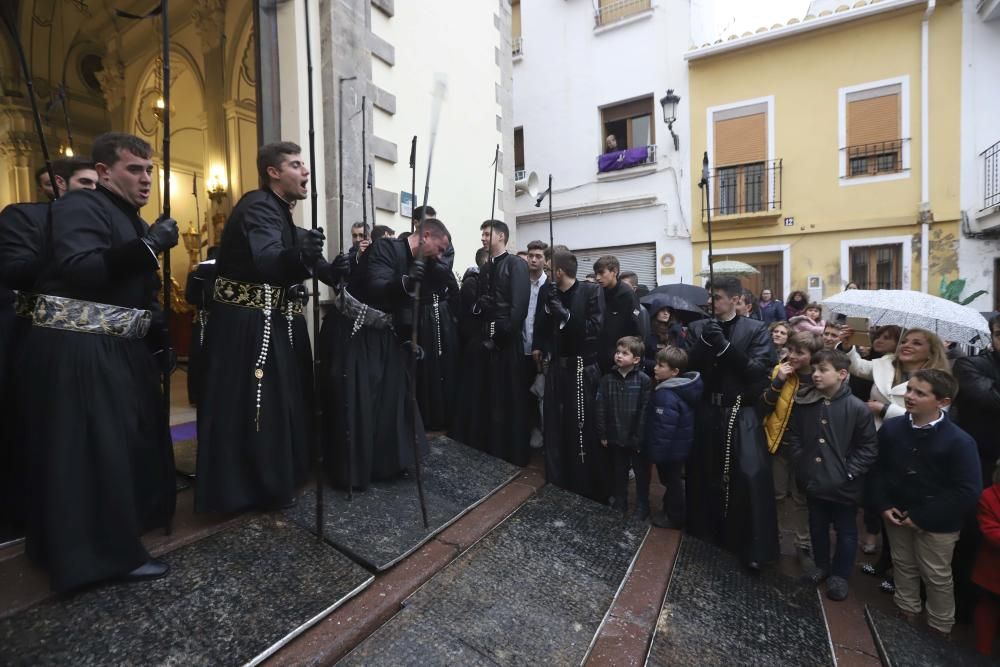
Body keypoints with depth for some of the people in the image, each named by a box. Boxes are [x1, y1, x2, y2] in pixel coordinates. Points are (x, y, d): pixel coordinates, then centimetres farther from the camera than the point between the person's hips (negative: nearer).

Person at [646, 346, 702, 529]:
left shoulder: (666, 396, -31)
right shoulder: (683, 387, -1)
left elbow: (663, 430, -29)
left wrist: (656, 453, -19)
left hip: (670, 449, -9)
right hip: (680, 446, 9)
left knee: (671, 481, 11)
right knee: (673, 480, 24)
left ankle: (674, 517, 30)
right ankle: (672, 510, 42)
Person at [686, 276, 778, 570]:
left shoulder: (756, 329, -2)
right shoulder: (699, 327, 5)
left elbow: (759, 370, -13)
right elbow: (689, 366, -3)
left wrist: (725, 346, -20)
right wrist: (705, 342, -18)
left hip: (741, 414, -3)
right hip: (707, 412, 3)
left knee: (749, 478, -7)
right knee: (707, 476, 12)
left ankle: (753, 548, 10)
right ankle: (709, 535, 32)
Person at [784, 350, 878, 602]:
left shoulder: (857, 408, -15)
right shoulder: (804, 403, -6)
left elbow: (868, 448, -9)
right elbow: (793, 436, 4)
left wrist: (848, 473, -13)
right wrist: (800, 465, -2)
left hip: (843, 486, -3)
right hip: (813, 481, 3)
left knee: (845, 531, 16)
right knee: (817, 527, 21)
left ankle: (840, 574, 36)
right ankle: (821, 565, 42)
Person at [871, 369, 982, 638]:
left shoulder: (959, 441, -20)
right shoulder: (891, 428, -9)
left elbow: (968, 491, -18)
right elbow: (879, 468, 2)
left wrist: (923, 517, -17)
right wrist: (883, 504, -7)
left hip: (937, 524, -3)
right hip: (896, 514, 4)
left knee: (936, 577, 15)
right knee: (903, 565, 21)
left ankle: (940, 627, 37)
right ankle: (906, 611, 42)